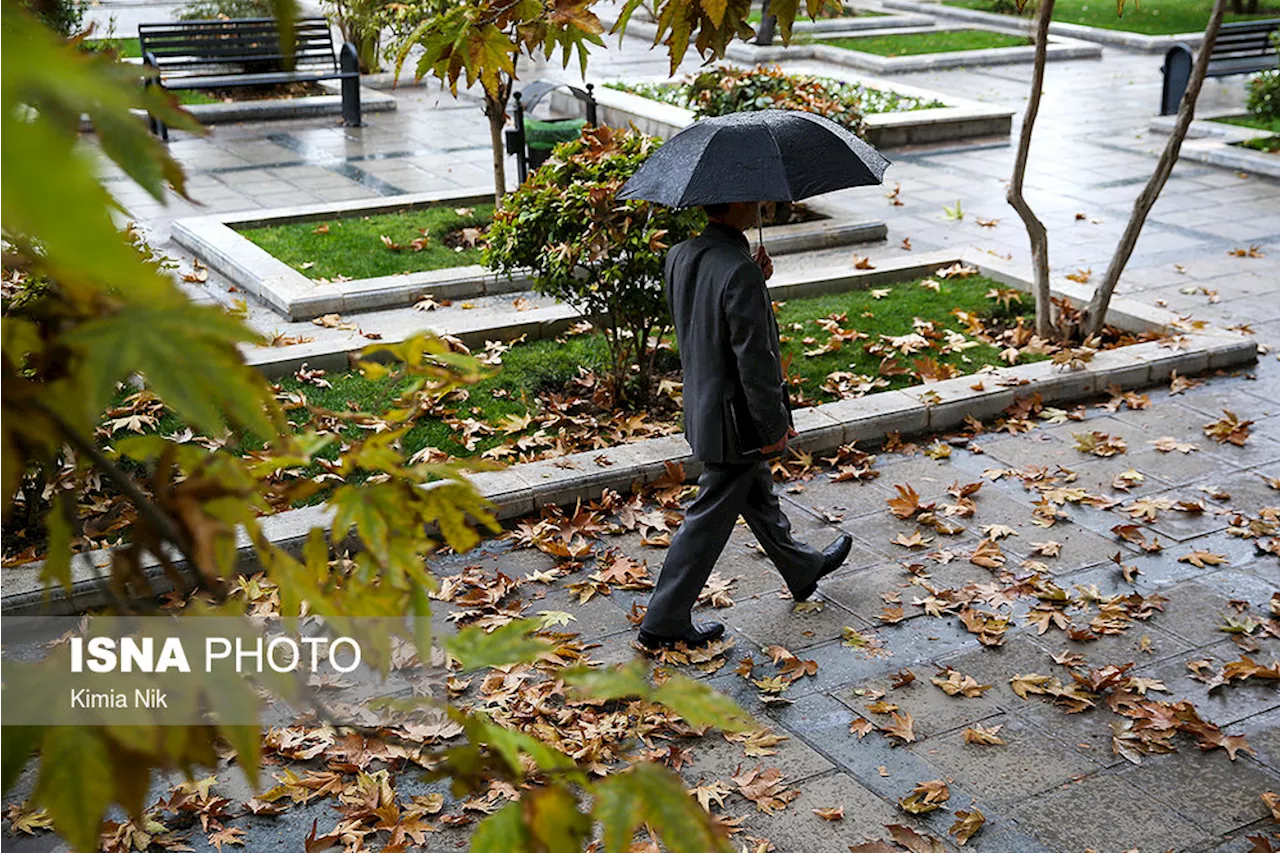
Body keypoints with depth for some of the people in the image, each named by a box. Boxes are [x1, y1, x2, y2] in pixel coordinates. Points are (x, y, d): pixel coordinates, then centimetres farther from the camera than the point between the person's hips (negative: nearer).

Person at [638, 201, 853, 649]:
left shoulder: (680, 255, -2)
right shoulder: (740, 272, -28)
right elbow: (754, 360, -25)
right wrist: (775, 427, -14)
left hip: (701, 405, 9)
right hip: (735, 421, -9)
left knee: (759, 496, 26)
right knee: (710, 517, 4)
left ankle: (802, 569, 48)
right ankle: (664, 621, 15)